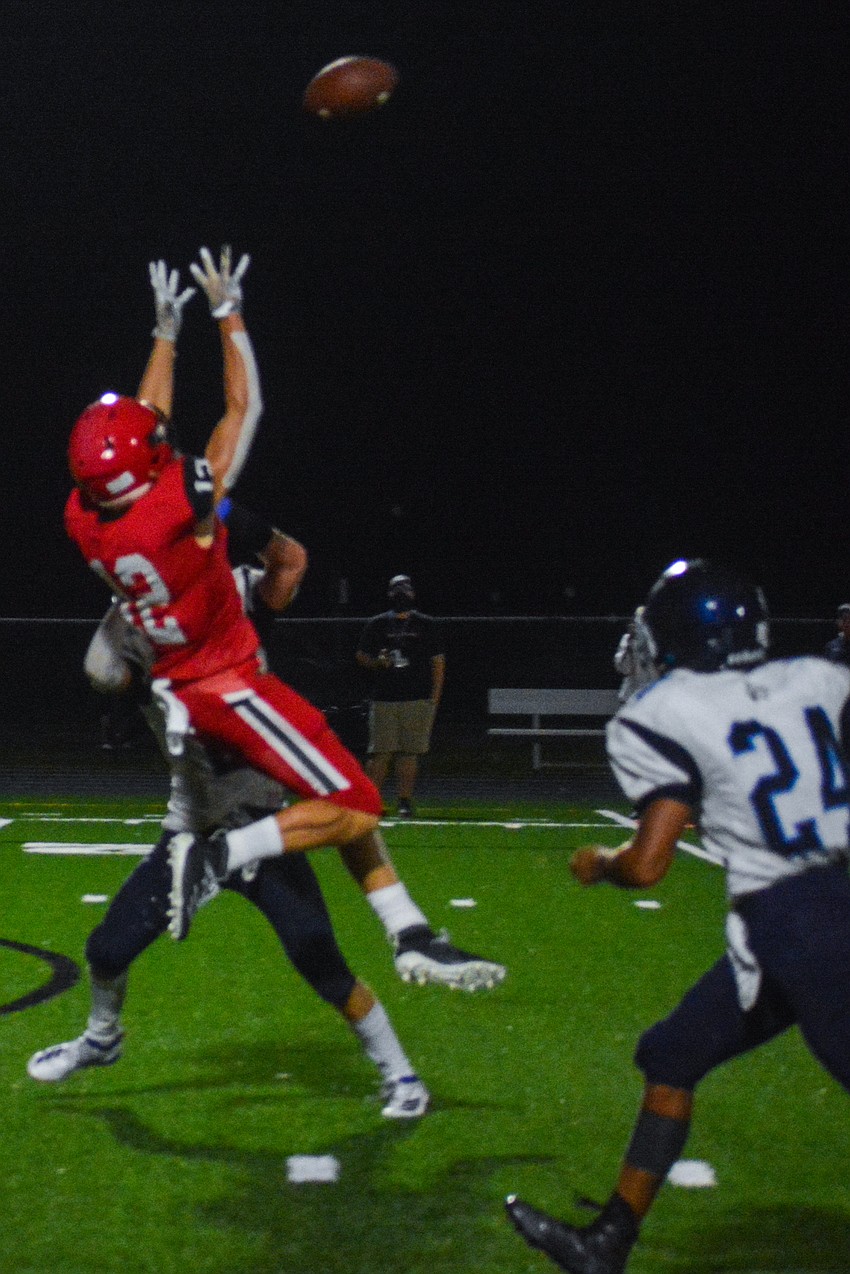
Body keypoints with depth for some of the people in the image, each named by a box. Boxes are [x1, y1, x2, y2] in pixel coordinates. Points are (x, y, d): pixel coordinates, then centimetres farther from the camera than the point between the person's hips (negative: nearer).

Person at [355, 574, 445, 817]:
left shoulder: (427, 625, 10)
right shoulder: (376, 624, 10)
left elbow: (438, 662, 9)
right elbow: (361, 656, 14)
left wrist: (434, 700, 1)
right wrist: (378, 662, -9)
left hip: (419, 700, 0)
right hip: (383, 699, 0)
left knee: (410, 752, 0)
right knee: (381, 752, -4)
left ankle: (405, 802, 6)